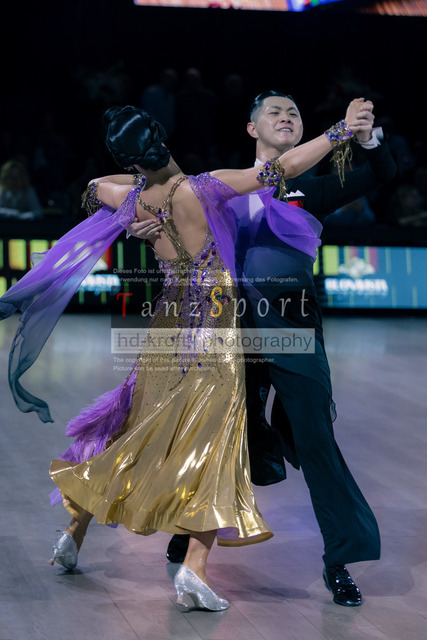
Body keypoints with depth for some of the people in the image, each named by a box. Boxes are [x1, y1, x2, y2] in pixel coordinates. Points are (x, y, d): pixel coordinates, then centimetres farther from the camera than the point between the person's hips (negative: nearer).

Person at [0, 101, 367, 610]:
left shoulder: (134, 199, -2)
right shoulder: (199, 190, -19)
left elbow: (92, 188, 22)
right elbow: (285, 167, -19)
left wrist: (141, 178, 26)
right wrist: (342, 130, -11)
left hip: (168, 323, 6)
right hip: (212, 329, -5)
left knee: (131, 432, 17)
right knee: (212, 443, -3)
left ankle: (73, 534, 27)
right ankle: (194, 568, -11)